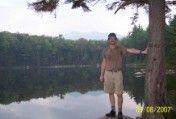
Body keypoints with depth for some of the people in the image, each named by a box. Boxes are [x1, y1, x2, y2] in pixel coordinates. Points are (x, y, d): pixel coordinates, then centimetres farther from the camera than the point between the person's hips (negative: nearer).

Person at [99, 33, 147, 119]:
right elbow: (104, 63, 9)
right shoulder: (105, 50, 5)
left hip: (117, 73, -3)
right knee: (110, 93, 8)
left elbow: (130, 50, -18)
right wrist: (101, 75, 7)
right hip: (108, 73, 3)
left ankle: (120, 112, 12)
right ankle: (113, 111, 18)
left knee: (119, 94, -3)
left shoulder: (120, 48, -3)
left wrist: (142, 52, -33)